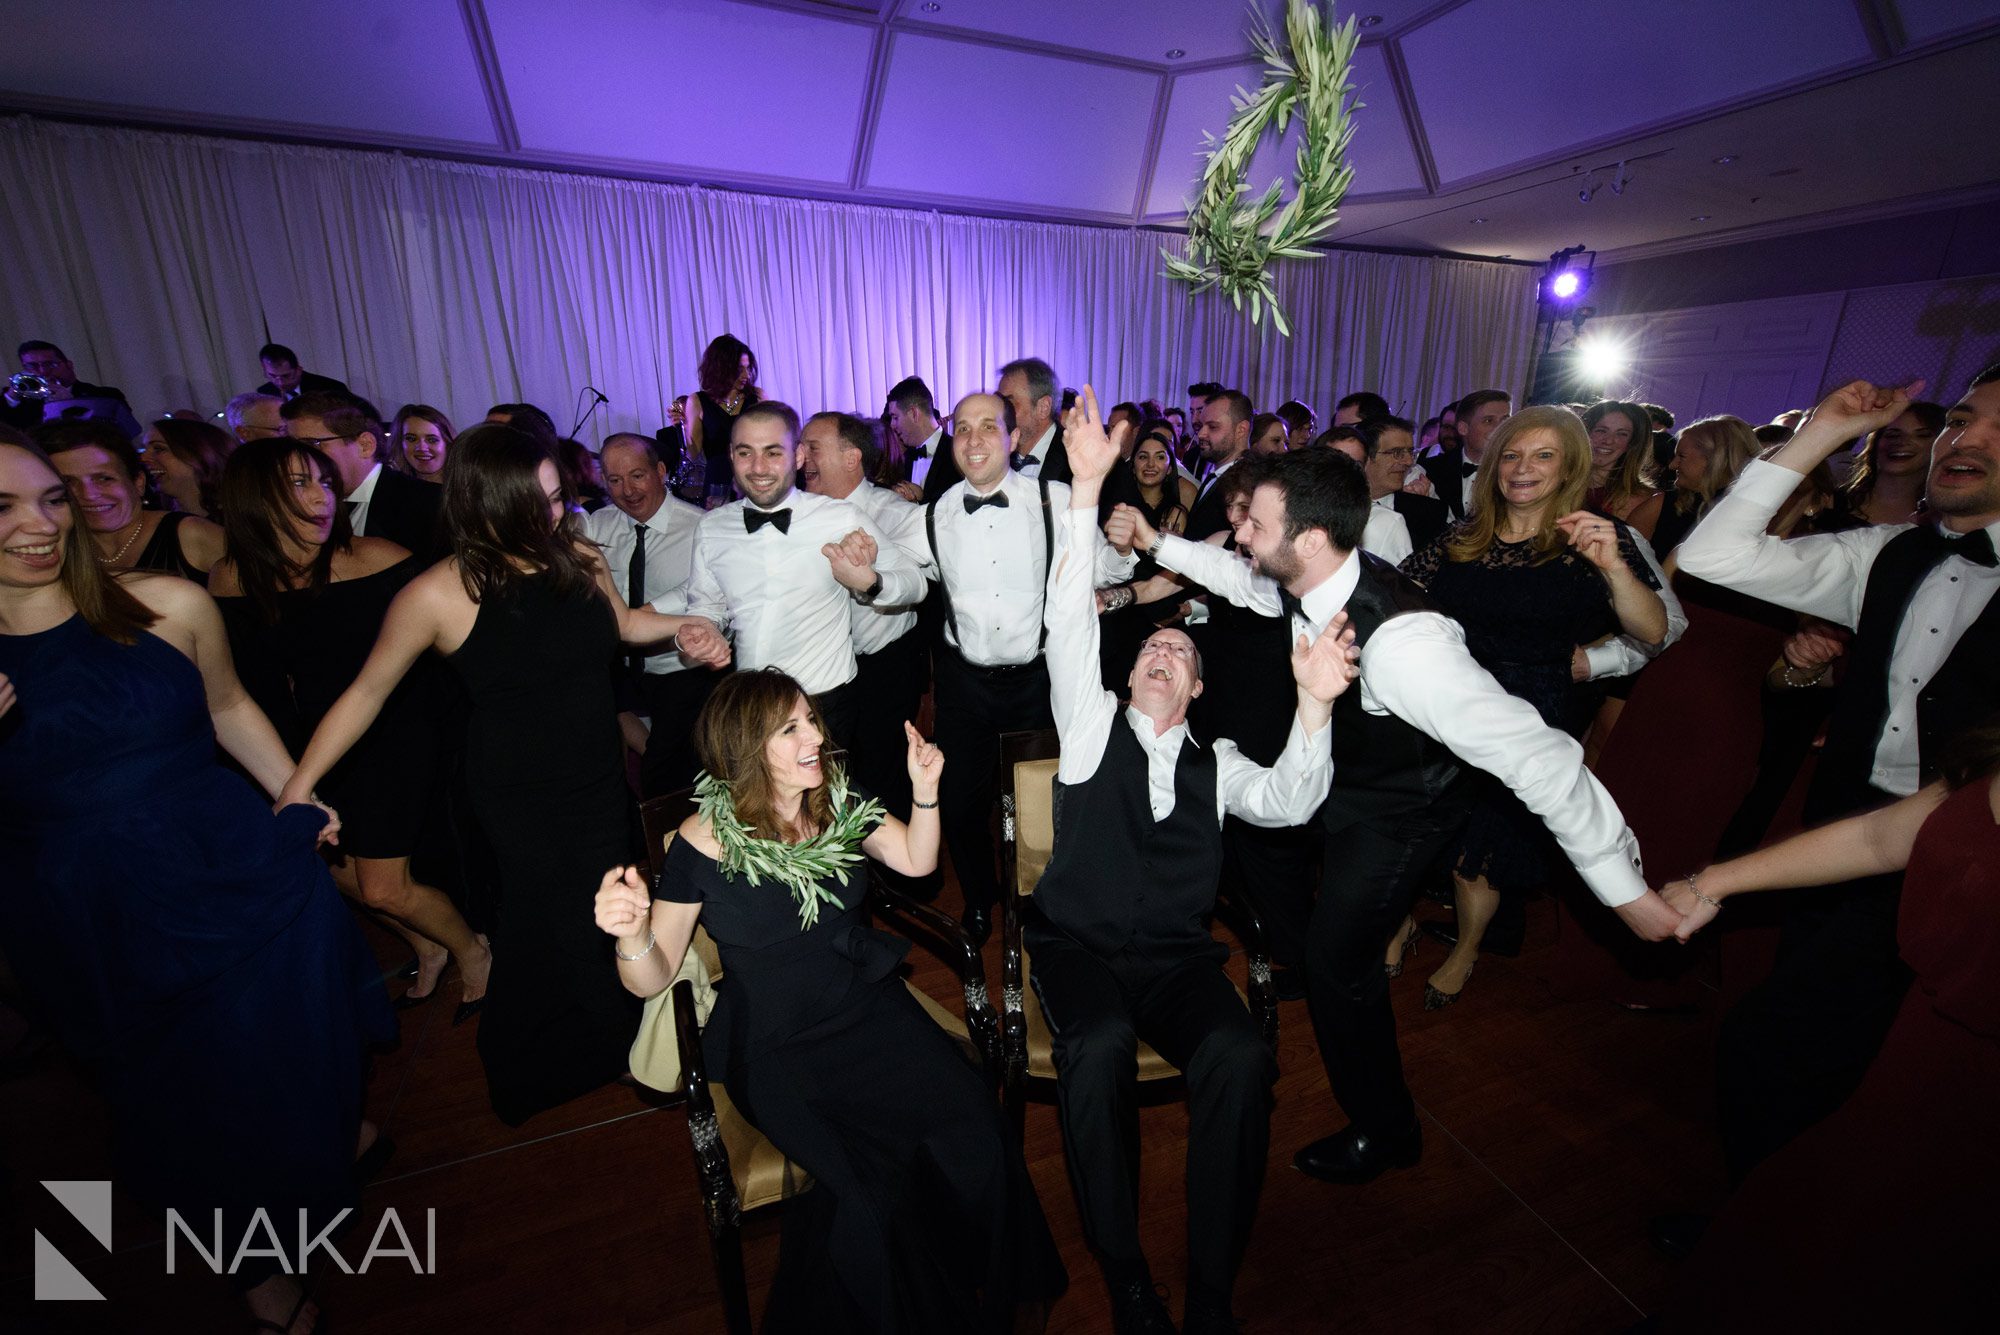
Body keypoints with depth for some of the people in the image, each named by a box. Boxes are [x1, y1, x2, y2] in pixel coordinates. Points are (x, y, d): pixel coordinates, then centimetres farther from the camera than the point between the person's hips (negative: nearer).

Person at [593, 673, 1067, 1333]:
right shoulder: (706, 841, -14)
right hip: (775, 1046, -3)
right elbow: (652, 978, -10)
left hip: (870, 1007, 4)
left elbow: (916, 861, 10)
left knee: (974, 1130, -17)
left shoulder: (839, 802, -3)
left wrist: (925, 790, -8)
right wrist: (631, 934, -33)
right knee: (870, 1192, -25)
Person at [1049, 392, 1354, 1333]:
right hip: (1080, 945, -1)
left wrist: (1314, 703, -22)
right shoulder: (1092, 724, 10)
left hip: (1177, 958, 2)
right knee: (1101, 1047, -32)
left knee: (1240, 1058, -27)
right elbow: (1068, 621, -2)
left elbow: (1288, 803, -3)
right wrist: (1086, 489, -10)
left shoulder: (1215, 761, 16)